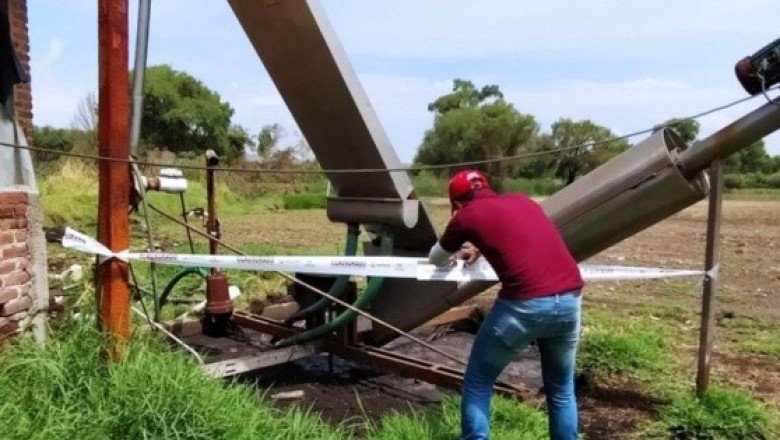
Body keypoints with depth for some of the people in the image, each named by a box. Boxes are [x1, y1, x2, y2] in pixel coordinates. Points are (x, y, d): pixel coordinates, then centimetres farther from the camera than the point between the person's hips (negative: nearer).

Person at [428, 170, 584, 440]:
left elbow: (435, 259, 28)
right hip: (570, 298, 5)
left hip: (525, 304, -5)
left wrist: (454, 251, 50)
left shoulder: (467, 215, 10)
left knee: (477, 383, 15)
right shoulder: (522, 201, 23)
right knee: (561, 388, 24)